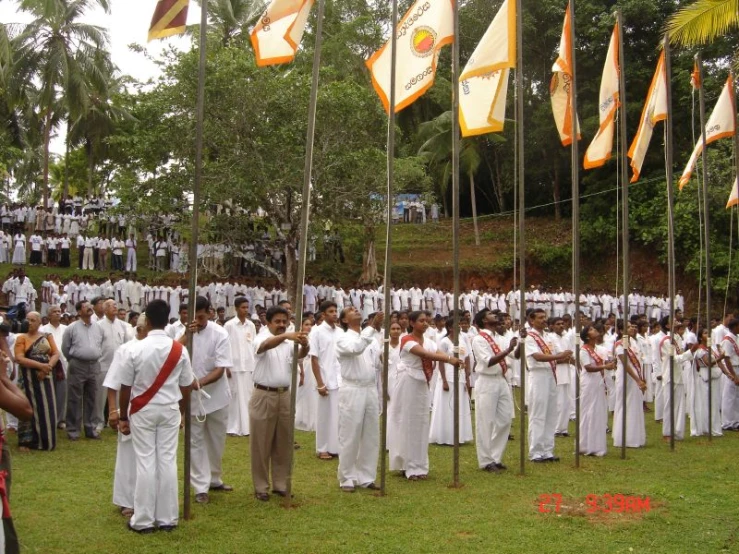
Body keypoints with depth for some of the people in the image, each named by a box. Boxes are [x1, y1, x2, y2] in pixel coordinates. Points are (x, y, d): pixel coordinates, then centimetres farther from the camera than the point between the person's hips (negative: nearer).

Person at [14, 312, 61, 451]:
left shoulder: (47, 336, 9)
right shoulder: (21, 338, -1)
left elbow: (56, 354, 3)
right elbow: (19, 358, -12)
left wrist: (47, 367, -15)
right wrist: (40, 365, -20)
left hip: (45, 377, 3)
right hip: (28, 378, -3)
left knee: (46, 408, 4)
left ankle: (45, 440, 16)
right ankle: (26, 441, 4)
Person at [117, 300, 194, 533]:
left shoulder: (135, 349, -12)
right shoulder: (180, 350, -5)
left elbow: (125, 387, -7)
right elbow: (185, 387, 2)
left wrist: (123, 417, 5)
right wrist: (181, 412, 17)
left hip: (142, 411, -2)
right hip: (169, 410, 2)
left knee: (145, 463, 3)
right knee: (168, 461, 6)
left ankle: (143, 520, 8)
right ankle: (167, 518, 12)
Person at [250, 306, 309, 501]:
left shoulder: (289, 342, 7)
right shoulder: (261, 338, -7)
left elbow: (299, 355, -14)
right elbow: (266, 345, -32)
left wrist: (304, 346, -38)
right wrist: (285, 336, -51)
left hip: (284, 396, 5)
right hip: (264, 396, -5)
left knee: (283, 443, 11)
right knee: (261, 444, 3)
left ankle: (280, 484, 22)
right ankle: (261, 487, 12)